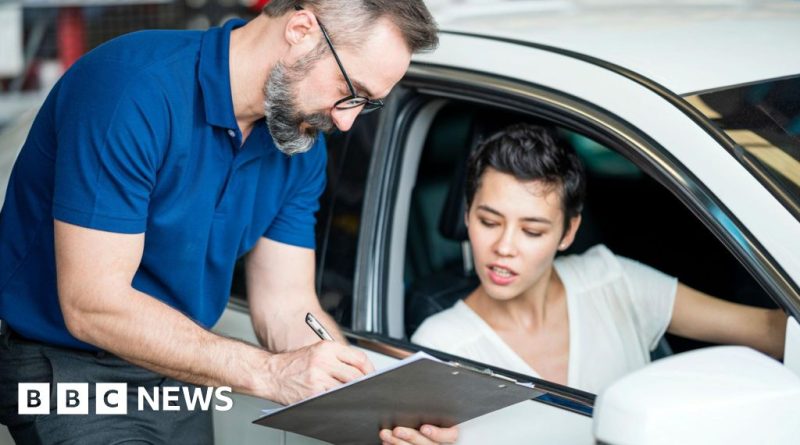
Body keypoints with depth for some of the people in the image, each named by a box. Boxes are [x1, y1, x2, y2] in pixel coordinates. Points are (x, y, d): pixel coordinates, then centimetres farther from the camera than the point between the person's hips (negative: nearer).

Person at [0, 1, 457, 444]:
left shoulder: (303, 146, -2)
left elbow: (288, 307, -1)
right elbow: (91, 306, -26)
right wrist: (269, 371, -29)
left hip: (179, 373, 6)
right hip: (68, 369, -6)